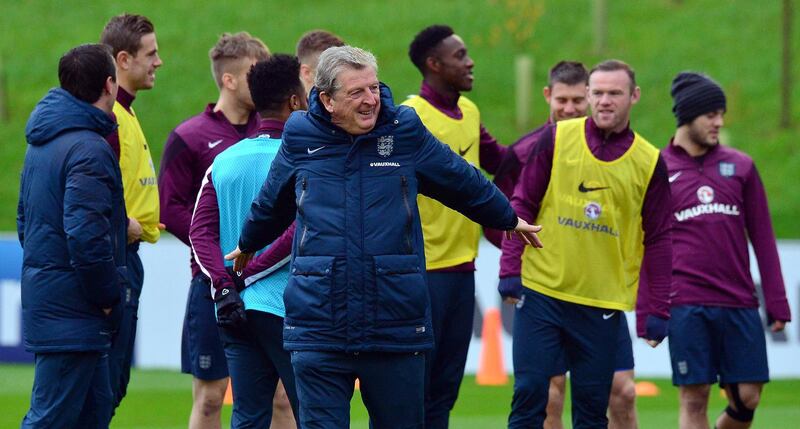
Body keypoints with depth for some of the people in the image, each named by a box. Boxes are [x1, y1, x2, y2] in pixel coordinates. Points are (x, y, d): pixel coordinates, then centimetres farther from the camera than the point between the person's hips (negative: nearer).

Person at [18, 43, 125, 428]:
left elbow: (24, 221, 22)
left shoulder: (41, 144, 14)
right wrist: (108, 295, -12)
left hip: (42, 293, 10)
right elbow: (85, 234, -24)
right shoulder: (88, 149, -17)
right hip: (73, 309, -10)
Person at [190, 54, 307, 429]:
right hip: (285, 308, -5)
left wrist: (225, 285, -7)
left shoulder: (224, 162, 9)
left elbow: (200, 231, 1)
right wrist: (249, 274, -10)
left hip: (234, 311, 6)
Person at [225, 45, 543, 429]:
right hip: (317, 327, 0)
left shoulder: (405, 131, 3)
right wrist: (247, 246, 41)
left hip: (396, 325, 0)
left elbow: (464, 182, 20)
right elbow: (270, 205, 25)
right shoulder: (300, 137, 4)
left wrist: (508, 220, 33)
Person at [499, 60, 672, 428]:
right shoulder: (556, 139, 1)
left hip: (603, 306, 1)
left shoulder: (649, 163, 3)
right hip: (540, 291, -1)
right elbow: (522, 206, 3)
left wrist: (658, 311, 2)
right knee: (529, 393, -4)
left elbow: (657, 240, 5)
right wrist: (510, 270, -5)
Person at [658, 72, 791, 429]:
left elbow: (762, 238, 12)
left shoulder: (740, 166, 11)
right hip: (686, 304, -2)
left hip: (740, 304, 3)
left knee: (747, 399, -1)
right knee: (694, 399, -4)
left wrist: (777, 303, 7)